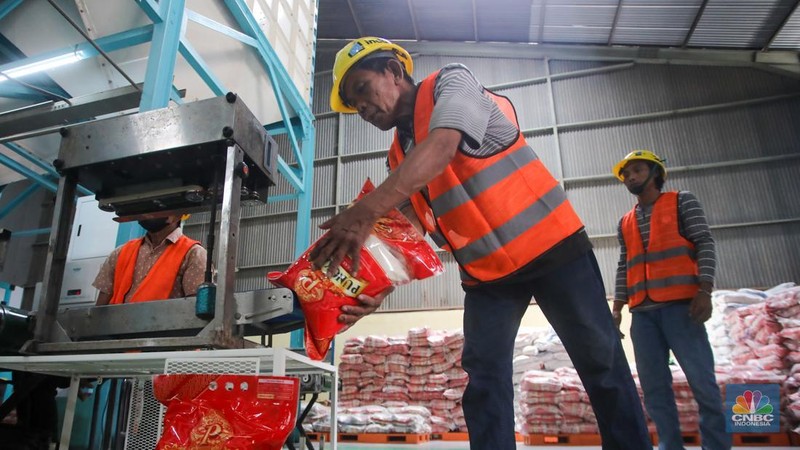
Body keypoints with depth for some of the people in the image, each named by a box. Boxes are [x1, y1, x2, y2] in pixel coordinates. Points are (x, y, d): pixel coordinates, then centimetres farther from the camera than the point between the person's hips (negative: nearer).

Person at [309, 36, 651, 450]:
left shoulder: (451, 83, -7)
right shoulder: (398, 158, 10)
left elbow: (441, 145, -29)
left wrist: (364, 211, -39)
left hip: (548, 242, -5)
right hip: (484, 271, 6)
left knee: (600, 361, 2)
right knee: (483, 377, -3)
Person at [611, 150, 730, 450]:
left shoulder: (682, 201, 11)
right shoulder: (625, 223, 21)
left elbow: (705, 245, 1)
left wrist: (704, 291, -11)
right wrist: (617, 309, 9)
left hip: (680, 304, -4)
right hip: (642, 311, 4)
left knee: (701, 378, -8)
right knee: (653, 386, 1)